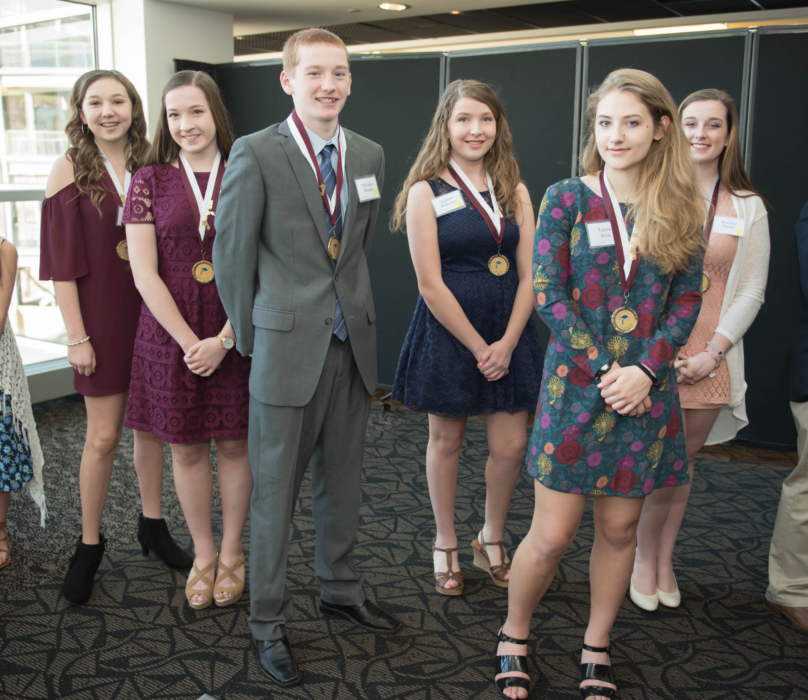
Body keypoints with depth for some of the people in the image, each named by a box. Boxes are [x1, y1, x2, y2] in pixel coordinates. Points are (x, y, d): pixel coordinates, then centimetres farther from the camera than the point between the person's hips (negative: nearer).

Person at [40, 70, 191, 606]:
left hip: (152, 313, 3)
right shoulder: (71, 171, -6)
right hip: (102, 318, -3)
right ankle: (89, 544, 21)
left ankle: (153, 524, 29)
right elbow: (62, 263, -8)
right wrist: (77, 336, -11)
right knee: (104, 437, 3)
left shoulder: (150, 167, 4)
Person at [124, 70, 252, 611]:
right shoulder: (150, 181, 1)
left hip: (237, 335, 0)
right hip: (171, 334, 1)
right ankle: (204, 555, 29)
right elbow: (145, 274, -4)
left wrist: (225, 339, -12)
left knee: (236, 444, 9)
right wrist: (189, 341, -11)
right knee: (186, 447, 10)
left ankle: (232, 553, 28)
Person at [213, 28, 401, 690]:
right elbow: (232, 253, -5)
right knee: (276, 490, 7)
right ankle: (269, 621, 25)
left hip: (353, 344, 5)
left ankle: (340, 588, 39)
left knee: (343, 481, 18)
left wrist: (350, 307, 13)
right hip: (288, 349, -5)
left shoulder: (370, 154, 8)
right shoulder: (256, 153, -9)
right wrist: (251, 337, 0)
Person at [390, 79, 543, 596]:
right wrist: (478, 347, -12)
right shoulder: (426, 192, -5)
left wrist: (507, 343, -9)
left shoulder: (514, 192, 7)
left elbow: (528, 275, 2)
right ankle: (446, 547, 28)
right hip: (448, 333, -3)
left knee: (512, 445, 4)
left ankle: (491, 542, 27)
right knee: (447, 440, 10)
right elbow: (431, 285, -11)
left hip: (510, 333, 4)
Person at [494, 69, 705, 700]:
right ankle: (513, 639, 26)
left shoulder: (682, 209, 5)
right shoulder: (567, 198, -2)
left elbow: (686, 301, 4)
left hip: (646, 390, 3)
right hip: (575, 386, -2)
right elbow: (547, 294, -7)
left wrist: (644, 370, -11)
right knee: (552, 535, 1)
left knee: (620, 529, 12)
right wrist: (604, 369, -13)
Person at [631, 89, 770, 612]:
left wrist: (713, 353, -6)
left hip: (711, 359, 2)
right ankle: (645, 562, 18)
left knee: (684, 462, 11)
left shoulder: (748, 207, 6)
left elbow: (751, 291, 5)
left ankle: (665, 560, 27)